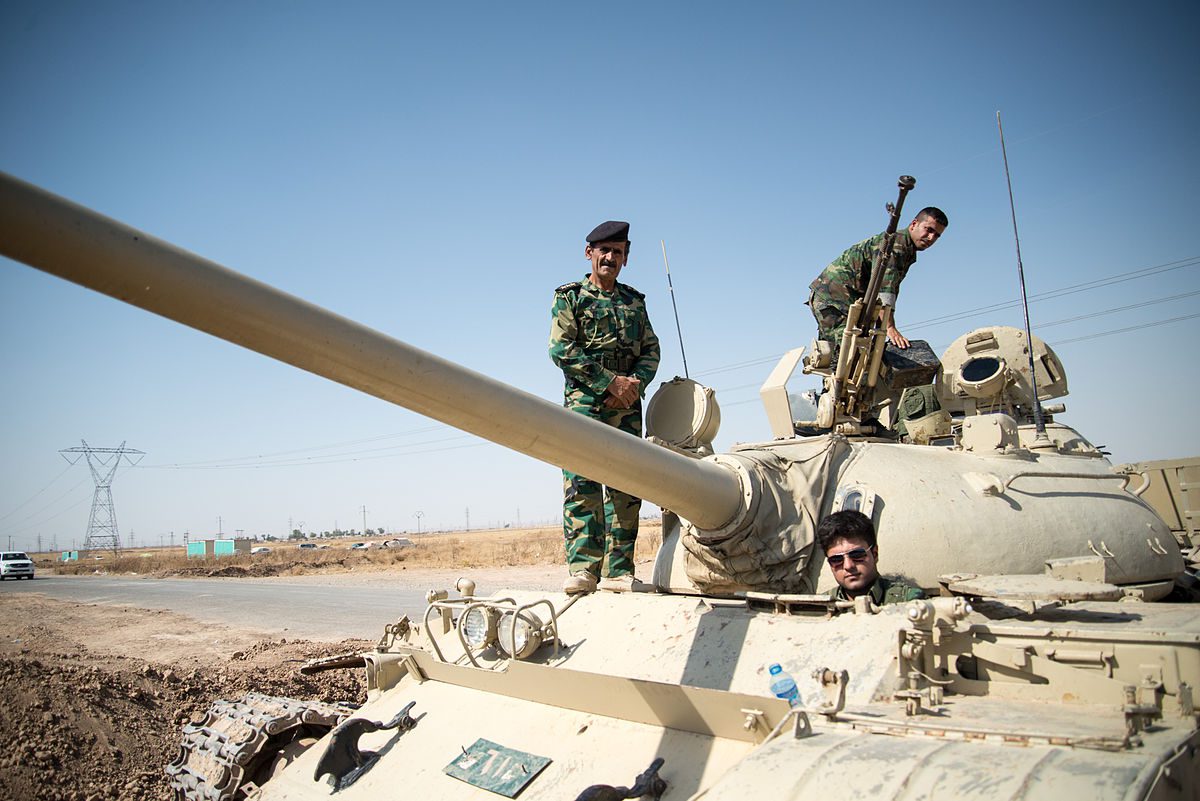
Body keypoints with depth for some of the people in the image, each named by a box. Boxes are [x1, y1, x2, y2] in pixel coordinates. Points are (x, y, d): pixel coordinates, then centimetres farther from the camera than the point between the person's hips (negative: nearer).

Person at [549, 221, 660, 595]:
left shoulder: (635, 301, 20)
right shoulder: (569, 297, 7)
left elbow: (651, 351, 14)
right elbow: (561, 350, -6)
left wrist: (634, 384, -7)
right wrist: (611, 381, -12)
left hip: (627, 406, 4)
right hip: (584, 401, -4)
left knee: (626, 487, 1)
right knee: (582, 483, -12)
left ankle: (618, 570, 5)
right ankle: (583, 567, -12)